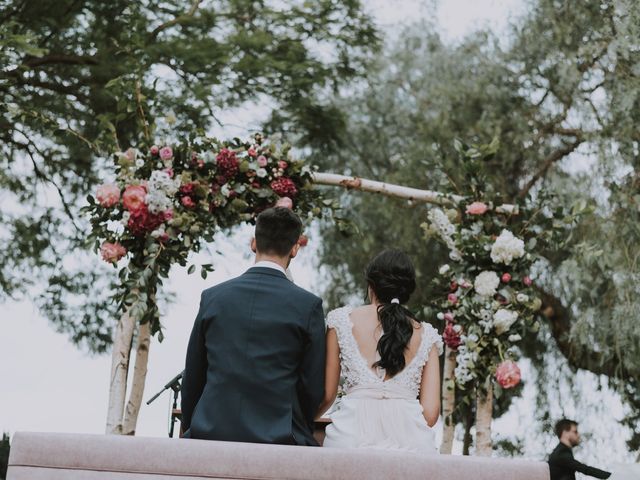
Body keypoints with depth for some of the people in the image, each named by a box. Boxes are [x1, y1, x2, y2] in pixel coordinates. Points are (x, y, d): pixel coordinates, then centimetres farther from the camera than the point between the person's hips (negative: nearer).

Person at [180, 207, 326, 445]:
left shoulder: (212, 297, 4)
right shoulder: (308, 305, -3)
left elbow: (192, 379, 11)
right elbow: (313, 387, 2)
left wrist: (190, 429, 24)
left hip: (211, 433, 3)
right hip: (276, 436, -2)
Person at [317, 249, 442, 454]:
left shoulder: (341, 320, 9)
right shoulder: (426, 335, 13)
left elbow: (327, 395, 14)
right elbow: (430, 412, 7)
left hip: (353, 432, -1)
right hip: (411, 440, 2)